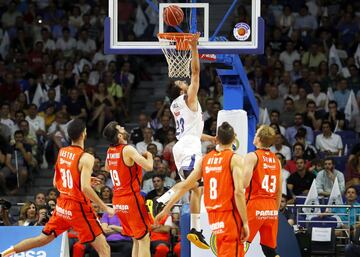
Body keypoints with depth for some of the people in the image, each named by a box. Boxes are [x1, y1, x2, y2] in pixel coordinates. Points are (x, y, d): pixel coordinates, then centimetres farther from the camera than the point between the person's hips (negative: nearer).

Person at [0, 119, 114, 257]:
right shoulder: (86, 158, -18)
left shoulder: (61, 152, 5)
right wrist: (105, 208, -20)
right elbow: (85, 188, -26)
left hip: (62, 206, 7)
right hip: (78, 208, -7)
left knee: (43, 238, 25)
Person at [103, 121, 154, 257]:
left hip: (118, 200, 8)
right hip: (131, 198, -8)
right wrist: (149, 156, -2)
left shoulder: (110, 151, 8)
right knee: (144, 239, -4)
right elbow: (148, 167, -23)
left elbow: (107, 168, 29)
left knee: (136, 240, 16)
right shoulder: (128, 150, -16)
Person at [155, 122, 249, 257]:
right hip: (231, 215, -6)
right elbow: (239, 192, -17)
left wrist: (166, 209, 19)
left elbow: (184, 186, 11)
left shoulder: (205, 159, 10)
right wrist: (245, 223, -14)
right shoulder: (235, 159, -8)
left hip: (213, 216, 6)